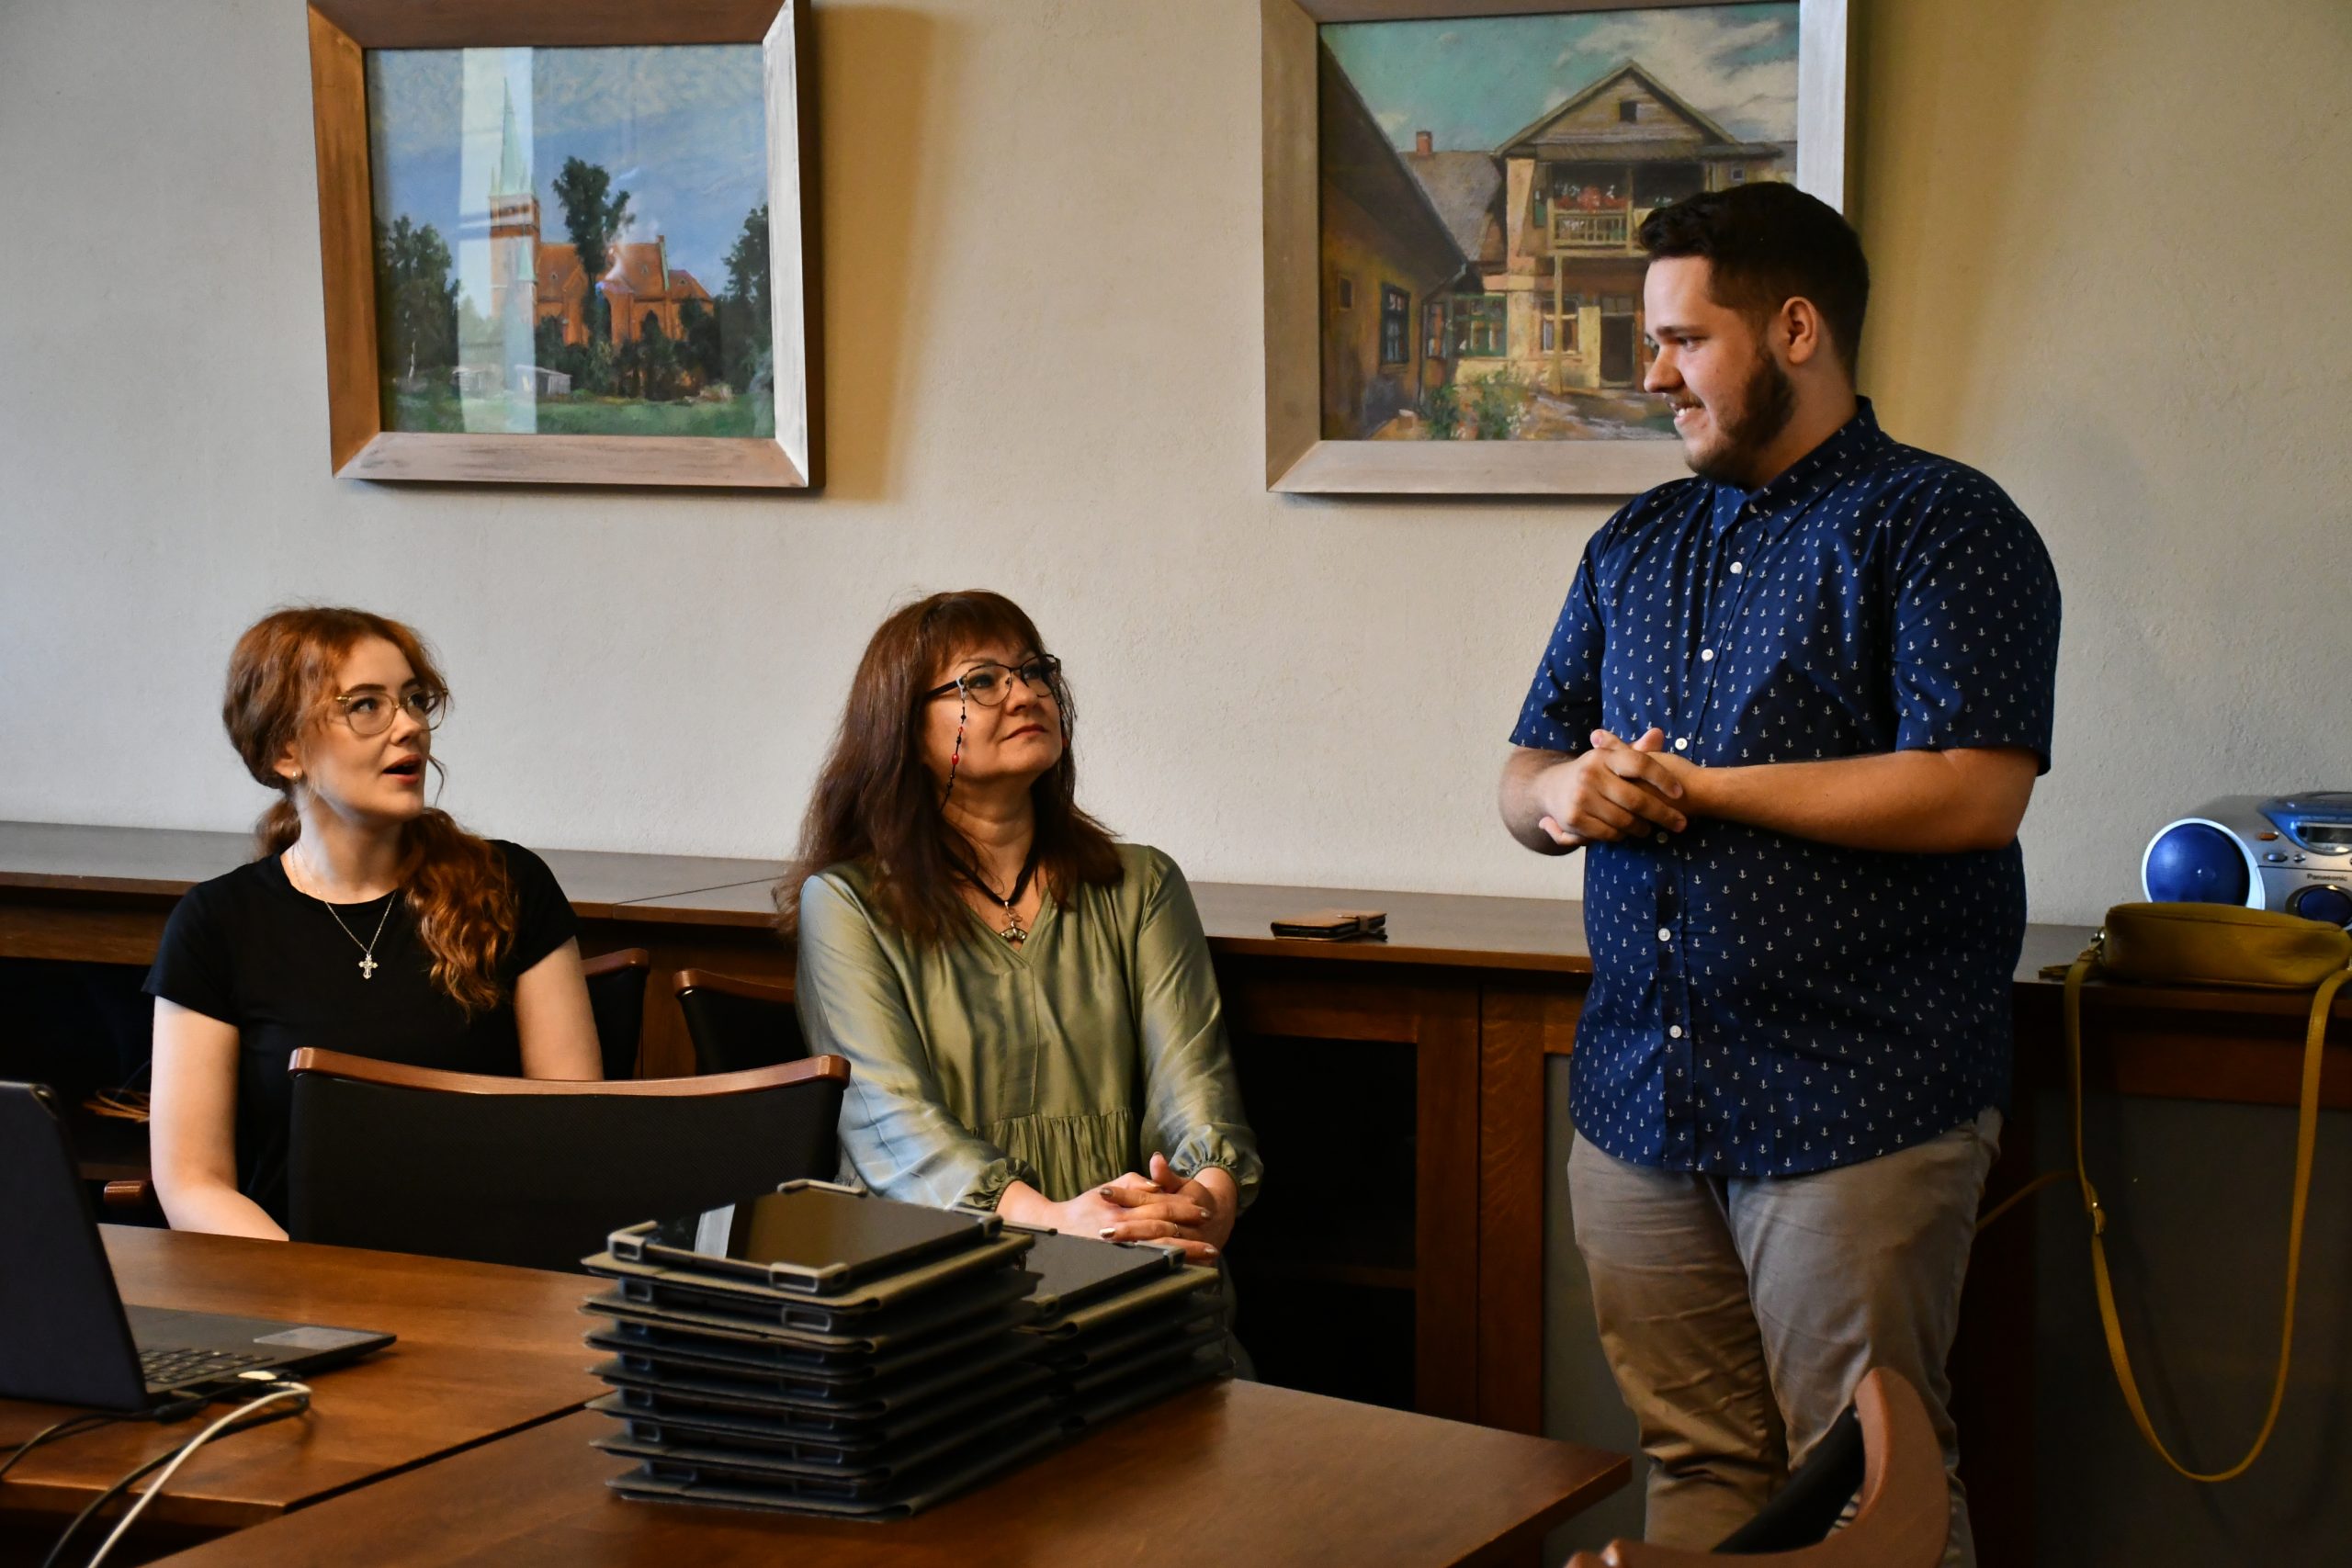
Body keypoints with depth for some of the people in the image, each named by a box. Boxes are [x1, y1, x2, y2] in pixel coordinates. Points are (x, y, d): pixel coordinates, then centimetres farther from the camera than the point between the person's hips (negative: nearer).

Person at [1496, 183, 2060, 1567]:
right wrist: (1563, 795, -6)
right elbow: (1527, 780, 20)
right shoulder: (1634, 547, 17)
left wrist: (1695, 786, -11)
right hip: (1639, 1105, 6)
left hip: (1857, 1113, -6)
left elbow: (1971, 793, -16)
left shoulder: (1940, 523, -4)